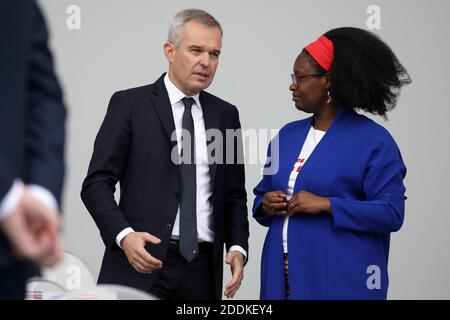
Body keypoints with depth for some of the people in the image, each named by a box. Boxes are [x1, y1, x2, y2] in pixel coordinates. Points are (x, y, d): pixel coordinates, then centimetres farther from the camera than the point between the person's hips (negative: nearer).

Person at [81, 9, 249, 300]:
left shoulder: (226, 115, 12)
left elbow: (234, 195, 15)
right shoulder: (130, 104, 0)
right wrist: (124, 235, -20)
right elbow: (97, 184, -4)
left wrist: (238, 248, -1)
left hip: (203, 270, 4)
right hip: (142, 265, -4)